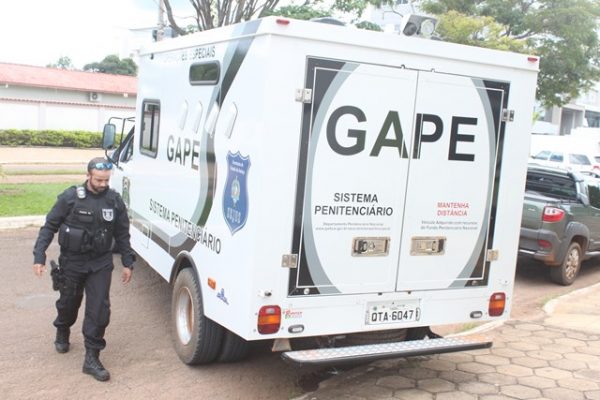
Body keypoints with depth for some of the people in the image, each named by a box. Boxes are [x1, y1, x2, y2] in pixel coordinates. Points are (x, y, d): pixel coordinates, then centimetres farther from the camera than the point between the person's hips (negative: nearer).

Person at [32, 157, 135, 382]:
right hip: (72, 262, -1)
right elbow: (49, 227, -5)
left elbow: (122, 234, 6)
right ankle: (62, 334, 51)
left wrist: (127, 263, 4)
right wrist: (39, 256, -11)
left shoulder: (115, 201, -4)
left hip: (101, 264, 1)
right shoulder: (70, 198, -12)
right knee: (68, 303, 18)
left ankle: (91, 358, 2)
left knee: (99, 310, -7)